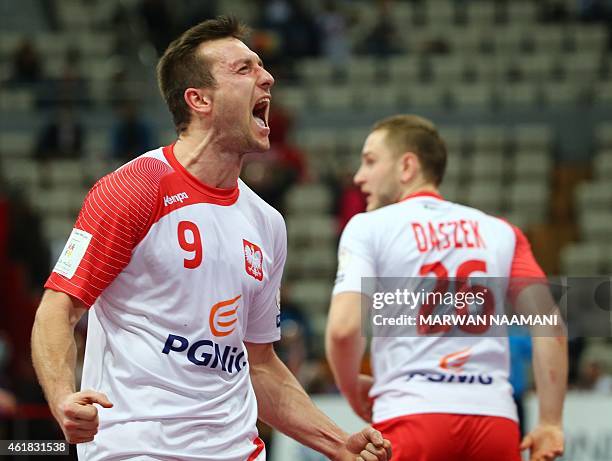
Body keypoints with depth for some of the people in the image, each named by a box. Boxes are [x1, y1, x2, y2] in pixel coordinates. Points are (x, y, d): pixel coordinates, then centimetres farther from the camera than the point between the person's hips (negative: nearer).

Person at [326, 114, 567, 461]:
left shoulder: (368, 227, 5)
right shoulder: (500, 232, 16)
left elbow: (344, 328, -8)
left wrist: (354, 389, 11)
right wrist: (551, 423, 5)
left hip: (412, 414, -4)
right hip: (495, 417, 4)